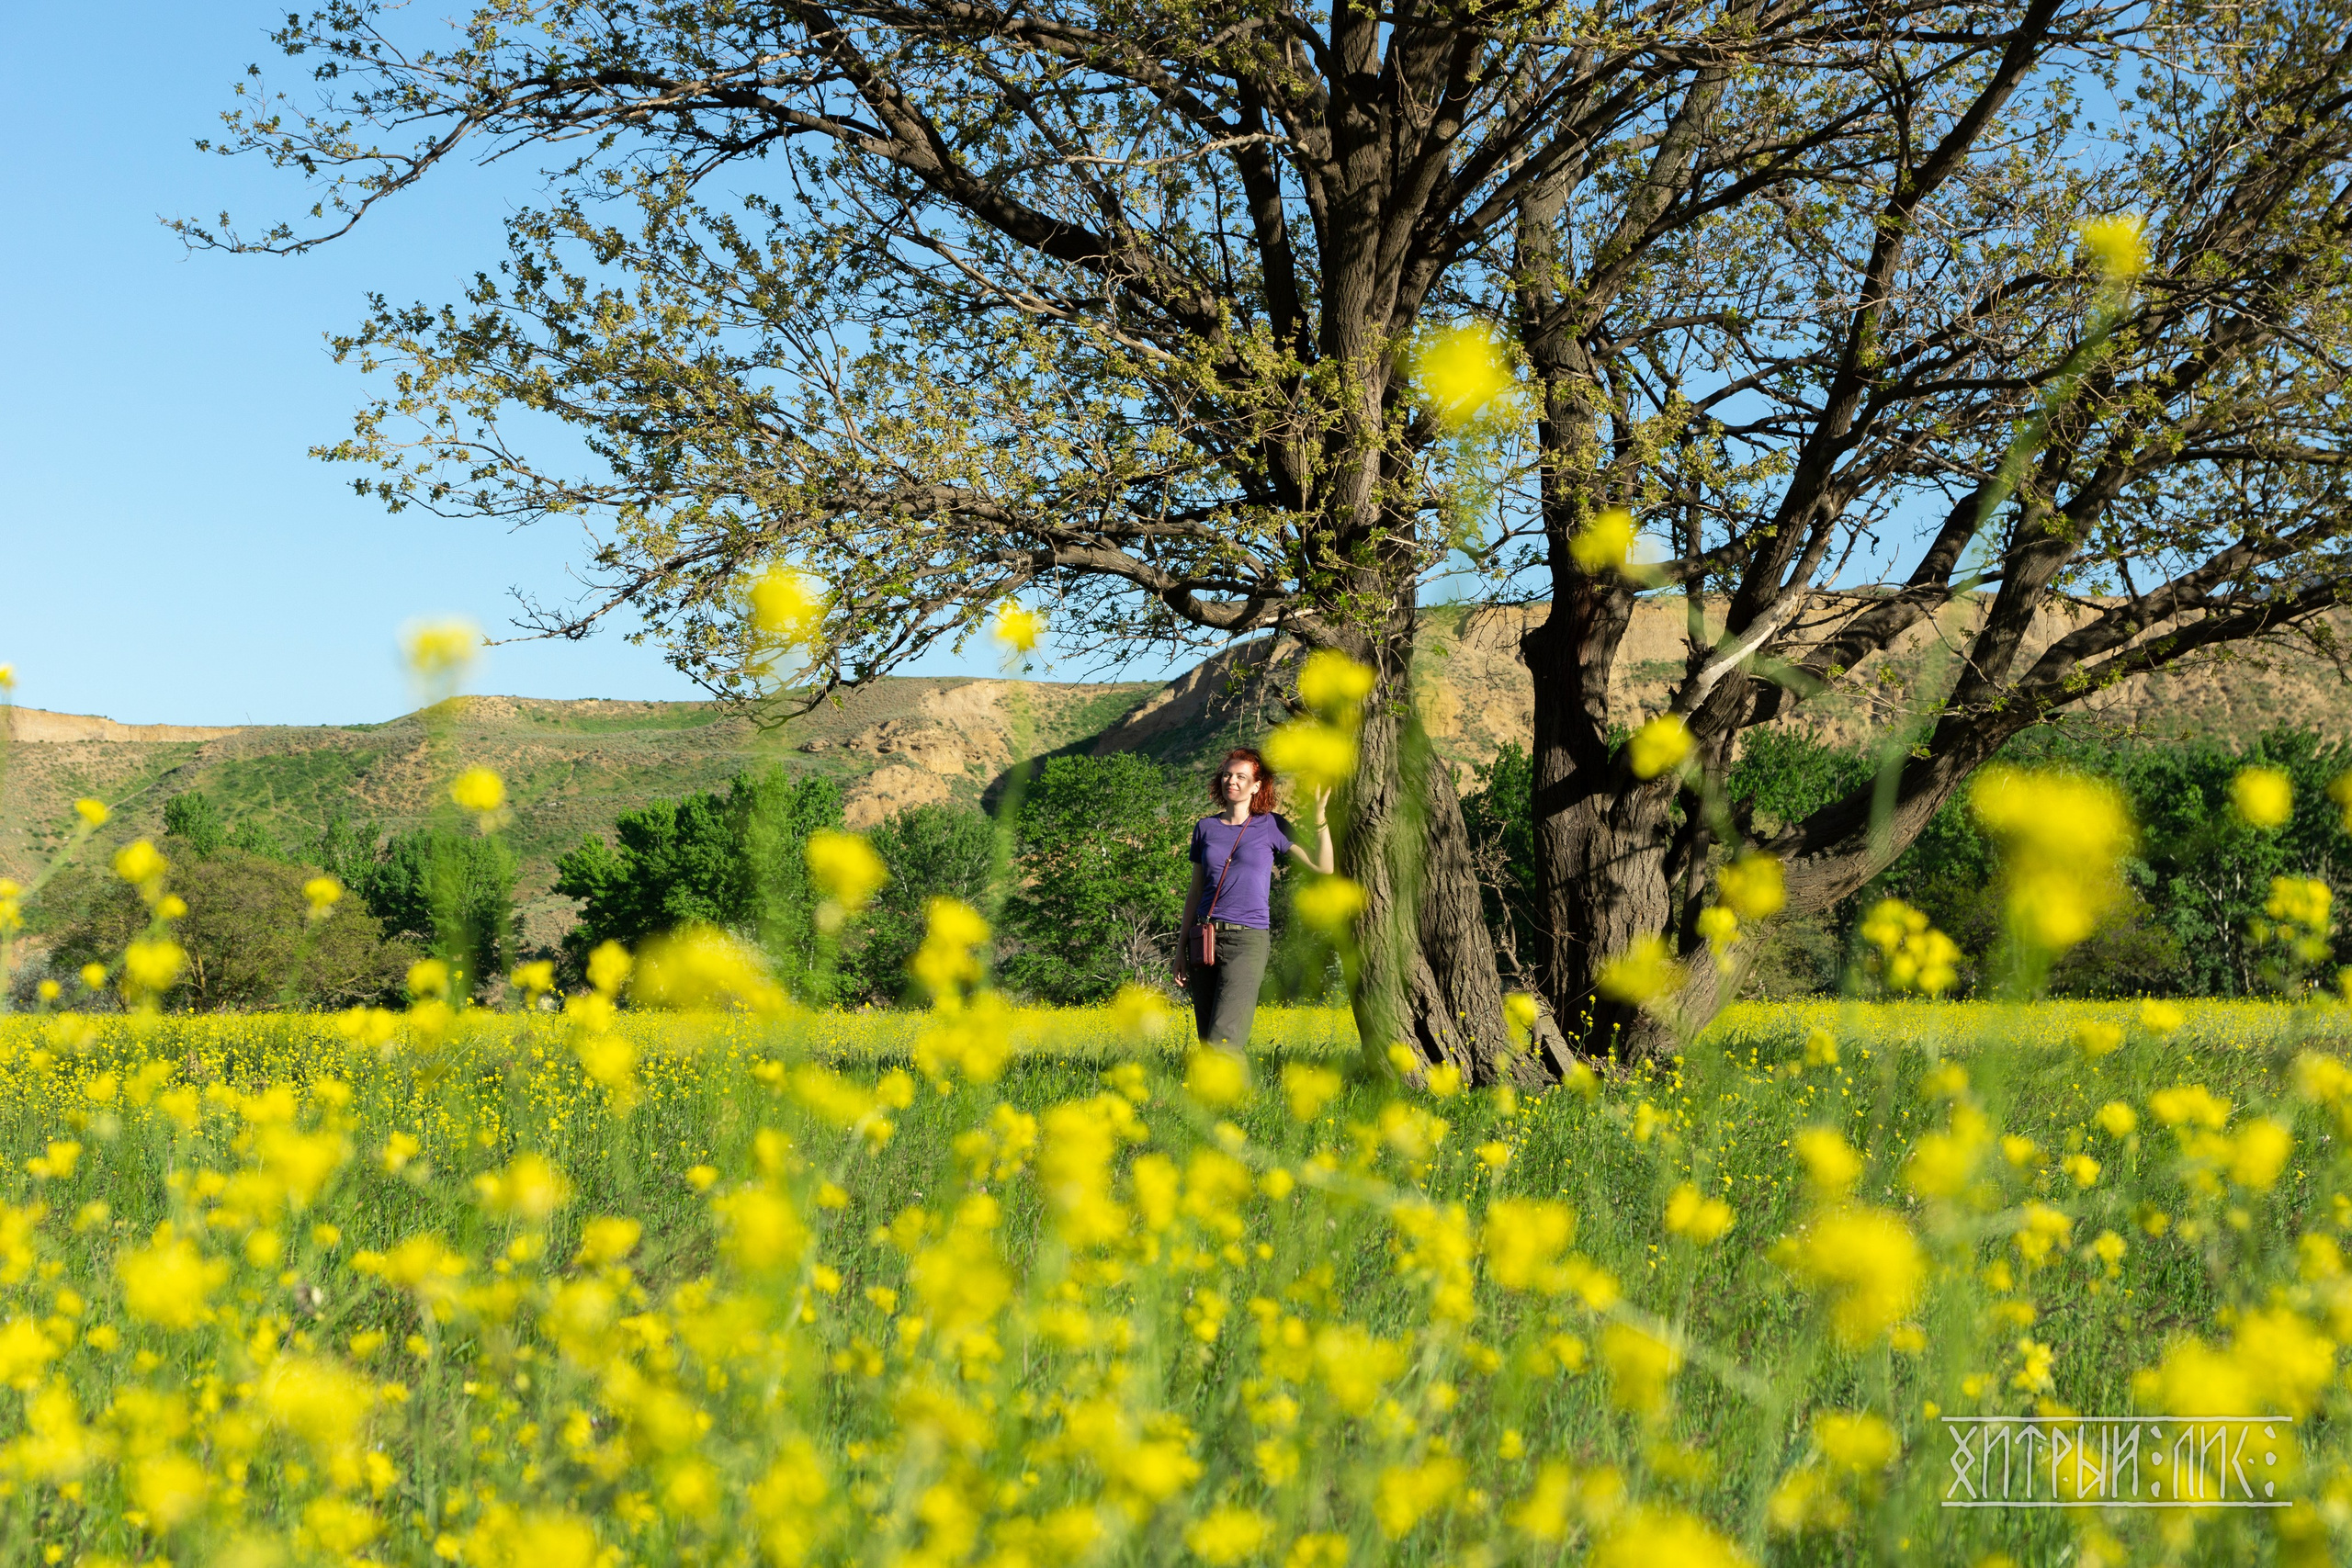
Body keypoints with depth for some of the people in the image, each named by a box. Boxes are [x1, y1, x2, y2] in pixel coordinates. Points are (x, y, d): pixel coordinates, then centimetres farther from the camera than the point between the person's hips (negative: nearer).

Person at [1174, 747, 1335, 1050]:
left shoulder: (1271, 826, 3)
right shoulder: (1205, 828, 13)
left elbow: (1324, 866, -4)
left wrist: (1319, 815, -15)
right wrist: (1181, 948, 13)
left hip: (1248, 940, -4)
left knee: (1222, 1042, -17)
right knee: (1208, 1044, 1)